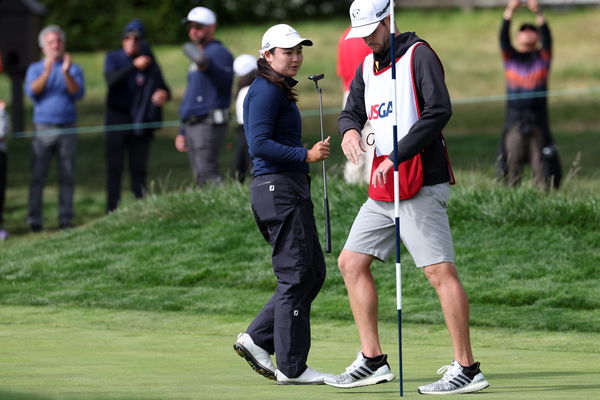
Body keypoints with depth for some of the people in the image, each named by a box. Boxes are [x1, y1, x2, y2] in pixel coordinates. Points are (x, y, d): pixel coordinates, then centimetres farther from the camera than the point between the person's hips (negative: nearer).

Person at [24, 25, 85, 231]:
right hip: (43, 129, 0)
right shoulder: (35, 69, 10)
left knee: (67, 176, -1)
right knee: (38, 176, -6)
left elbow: (78, 93, -6)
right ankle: (34, 220, -5)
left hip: (67, 129, 1)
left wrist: (66, 73, -21)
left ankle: (65, 219, 3)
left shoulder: (74, 69, 9)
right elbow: (32, 91, -7)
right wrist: (47, 72, -19)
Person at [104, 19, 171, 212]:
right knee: (114, 167, -3)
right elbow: (112, 79, -19)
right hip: (117, 118, -1)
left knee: (139, 168, 2)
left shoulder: (149, 62, 6)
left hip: (140, 122, 1)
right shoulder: (113, 58, 1)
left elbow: (163, 88, 7)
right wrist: (134, 66, -32)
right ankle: (112, 211, -2)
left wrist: (164, 94, -18)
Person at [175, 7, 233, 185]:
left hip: (209, 124, -10)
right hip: (192, 127, 10)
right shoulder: (199, 56, 25)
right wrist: (182, 132, 27)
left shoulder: (218, 53, -5)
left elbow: (226, 82, -23)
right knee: (200, 178, 6)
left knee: (207, 174, -19)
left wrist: (207, 68, -42)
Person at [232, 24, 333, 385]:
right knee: (297, 277, -6)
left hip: (290, 189, 10)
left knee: (313, 273, 11)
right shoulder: (266, 91, -12)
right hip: (280, 188, -10)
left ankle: (257, 340, 11)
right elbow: (260, 145, -20)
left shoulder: (280, 92, 19)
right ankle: (292, 367, -1)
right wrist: (306, 155, -23)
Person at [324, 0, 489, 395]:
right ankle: (372, 361, 13)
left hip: (421, 187, -9)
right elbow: (352, 110, 19)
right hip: (382, 191, 9)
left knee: (441, 271, -12)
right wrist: (350, 129, -8)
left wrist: (397, 156, -23)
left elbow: (439, 110, -19)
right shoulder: (367, 66, 17)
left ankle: (467, 369, -12)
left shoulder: (419, 55, -8)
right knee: (352, 262, 8)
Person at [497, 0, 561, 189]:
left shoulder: (542, 58, 11)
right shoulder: (511, 58, 14)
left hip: (538, 122, -1)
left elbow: (547, 39, -5)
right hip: (514, 122, 1)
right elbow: (503, 39, -2)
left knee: (541, 167, -5)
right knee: (512, 167, -2)